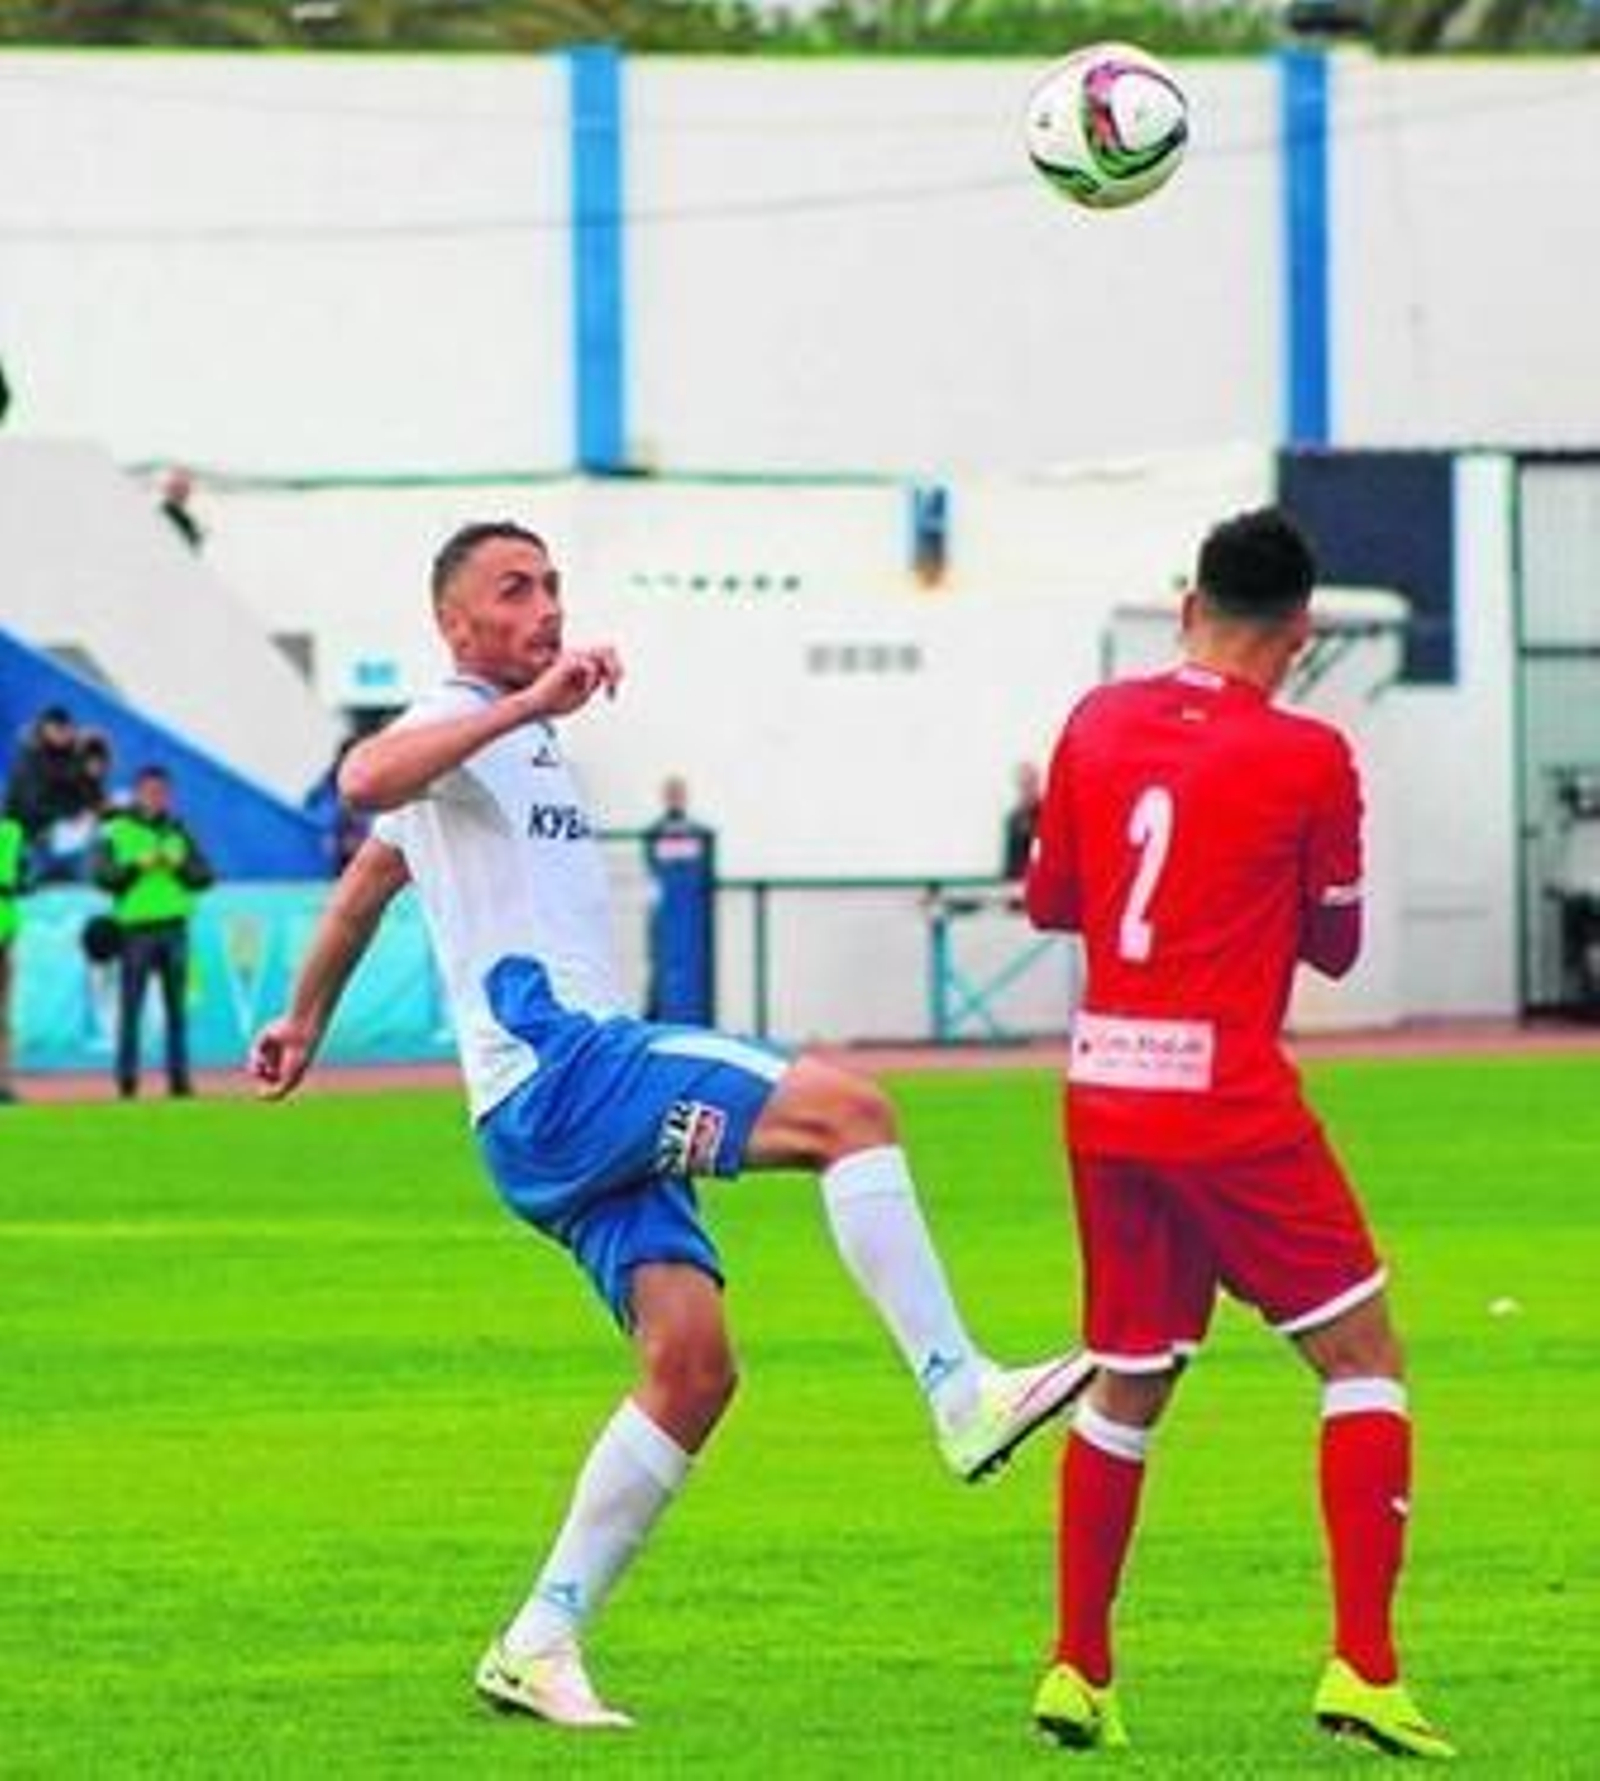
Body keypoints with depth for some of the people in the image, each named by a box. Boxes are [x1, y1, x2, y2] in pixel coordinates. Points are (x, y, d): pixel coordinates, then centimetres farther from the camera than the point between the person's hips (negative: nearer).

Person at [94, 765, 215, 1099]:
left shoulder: (178, 832, 13)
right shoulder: (115, 832, 3)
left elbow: (205, 876, 8)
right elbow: (102, 875, -7)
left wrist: (179, 864, -9)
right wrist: (139, 866, -17)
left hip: (174, 928, 3)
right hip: (134, 928, -3)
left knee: (177, 1006, 3)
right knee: (131, 1006, -4)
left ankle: (179, 1075, 5)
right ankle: (127, 1077, -2)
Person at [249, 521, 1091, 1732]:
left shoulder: (523, 741, 27)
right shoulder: (452, 728, -3)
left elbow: (368, 877, 41)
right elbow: (367, 780, -30)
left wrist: (307, 1020, 51)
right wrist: (531, 703, -36)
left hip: (585, 1112, 10)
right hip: (553, 1073, -10)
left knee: (693, 1365, -1)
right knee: (845, 1107, -23)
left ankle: (541, 1646, 1)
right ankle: (961, 1393, -28)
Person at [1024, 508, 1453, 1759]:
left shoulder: (1098, 724, 6)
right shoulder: (1306, 758, -8)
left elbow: (1049, 900, 17)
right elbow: (1335, 946, 3)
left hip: (1102, 1093, 6)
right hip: (1229, 1101, -6)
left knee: (1128, 1381, 18)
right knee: (1363, 1354, 2)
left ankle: (1079, 1671, 17)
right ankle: (1362, 1666, -8)